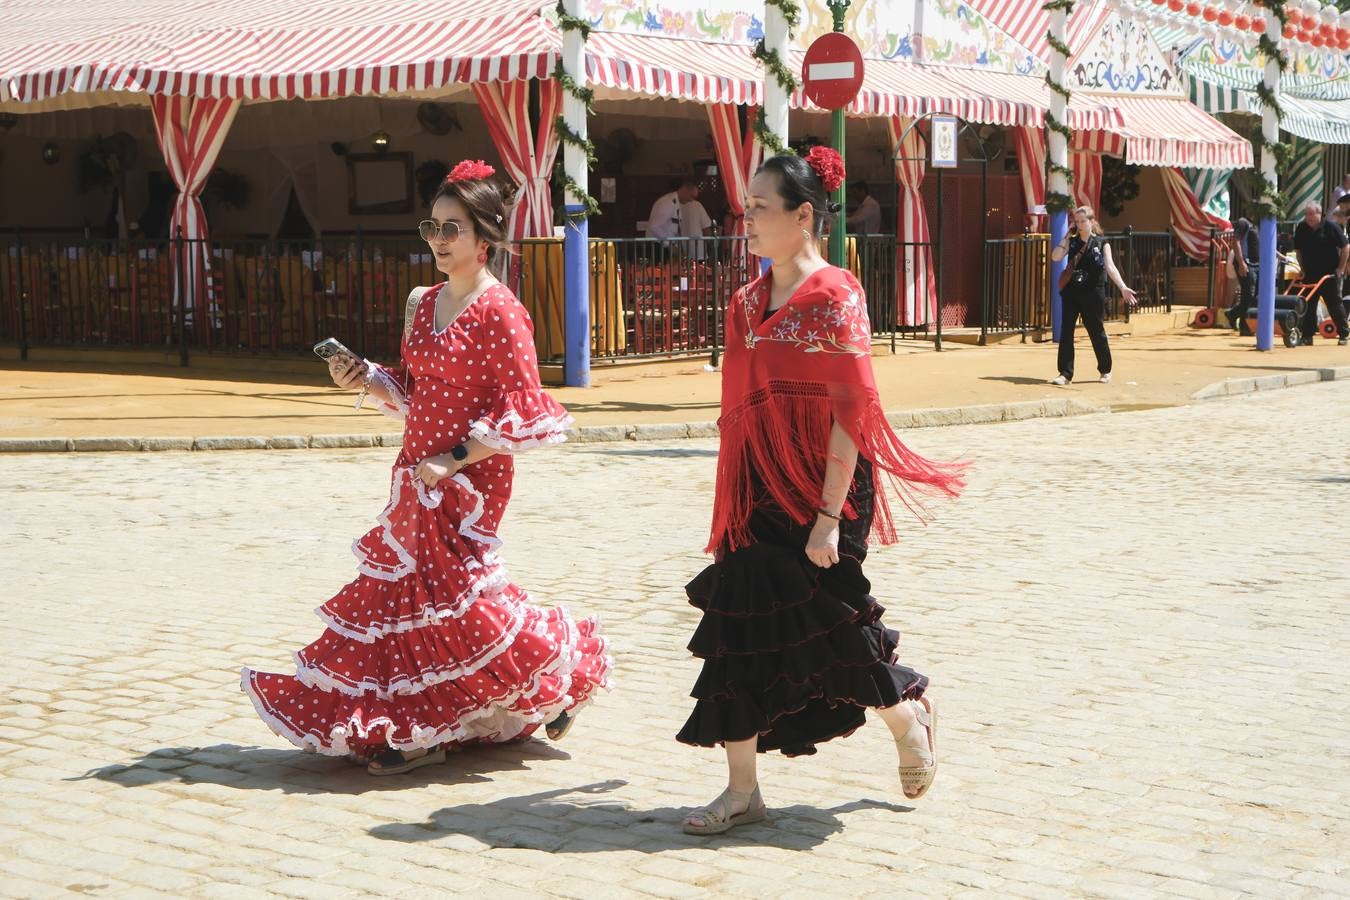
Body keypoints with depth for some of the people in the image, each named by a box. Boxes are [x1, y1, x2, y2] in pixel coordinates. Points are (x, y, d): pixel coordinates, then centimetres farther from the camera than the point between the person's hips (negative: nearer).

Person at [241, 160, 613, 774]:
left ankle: (564, 673, 13)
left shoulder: (498, 311, -13)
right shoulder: (424, 303, 11)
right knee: (410, 586, 7)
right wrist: (365, 380, 0)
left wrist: (454, 459, -18)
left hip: (467, 477, -8)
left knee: (453, 589, -7)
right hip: (419, 474, 8)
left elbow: (524, 410, -16)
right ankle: (420, 733, 16)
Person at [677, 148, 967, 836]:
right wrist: (734, 506, 15)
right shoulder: (748, 304, 11)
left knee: (818, 624, -2)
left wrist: (828, 516, -20)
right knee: (737, 631, 4)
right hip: (756, 496, 7)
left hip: (818, 496, -7)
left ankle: (908, 712, 28)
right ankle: (742, 791, 12)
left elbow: (851, 414, -16)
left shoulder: (833, 298, -12)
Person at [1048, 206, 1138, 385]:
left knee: (1096, 332, 8)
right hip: (1071, 292, 3)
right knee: (1066, 332, -3)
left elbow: (1110, 267, -12)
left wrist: (1123, 287, -25)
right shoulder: (1071, 242, 7)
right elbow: (1055, 257, -6)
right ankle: (1065, 373, 1)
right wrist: (1066, 237, -6)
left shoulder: (1101, 243, -1)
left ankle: (1105, 370, 26)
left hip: (1093, 294, -3)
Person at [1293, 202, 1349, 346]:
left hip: (1330, 274, -3)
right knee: (1308, 305, 2)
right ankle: (1307, 336, 7)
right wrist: (1303, 269, 10)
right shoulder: (1301, 229, 2)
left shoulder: (1330, 227, -8)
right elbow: (1298, 250, 15)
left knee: (1335, 304, 0)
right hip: (1310, 274, 4)